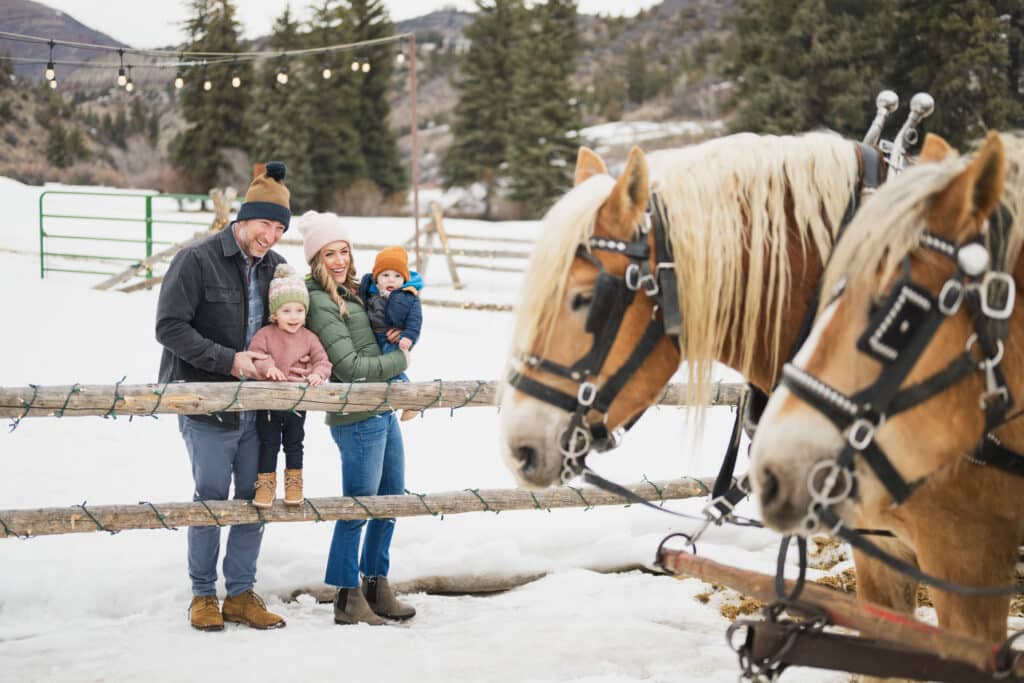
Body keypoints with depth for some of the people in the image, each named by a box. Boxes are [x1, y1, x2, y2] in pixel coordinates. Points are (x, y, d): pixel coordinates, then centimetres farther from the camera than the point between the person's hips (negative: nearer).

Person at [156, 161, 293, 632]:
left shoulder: (275, 268, 9)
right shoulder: (197, 260, -9)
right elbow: (170, 327, -13)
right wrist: (228, 360, -19)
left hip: (256, 406, 5)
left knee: (255, 497, 6)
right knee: (212, 495, -3)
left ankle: (241, 593, 17)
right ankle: (203, 594, 12)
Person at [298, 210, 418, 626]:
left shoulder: (349, 293, 13)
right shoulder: (320, 303, -15)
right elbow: (349, 367, -18)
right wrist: (400, 360, -6)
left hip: (383, 411, 10)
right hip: (357, 419, -10)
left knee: (391, 500, 16)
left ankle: (376, 587, 28)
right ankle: (348, 599, 9)